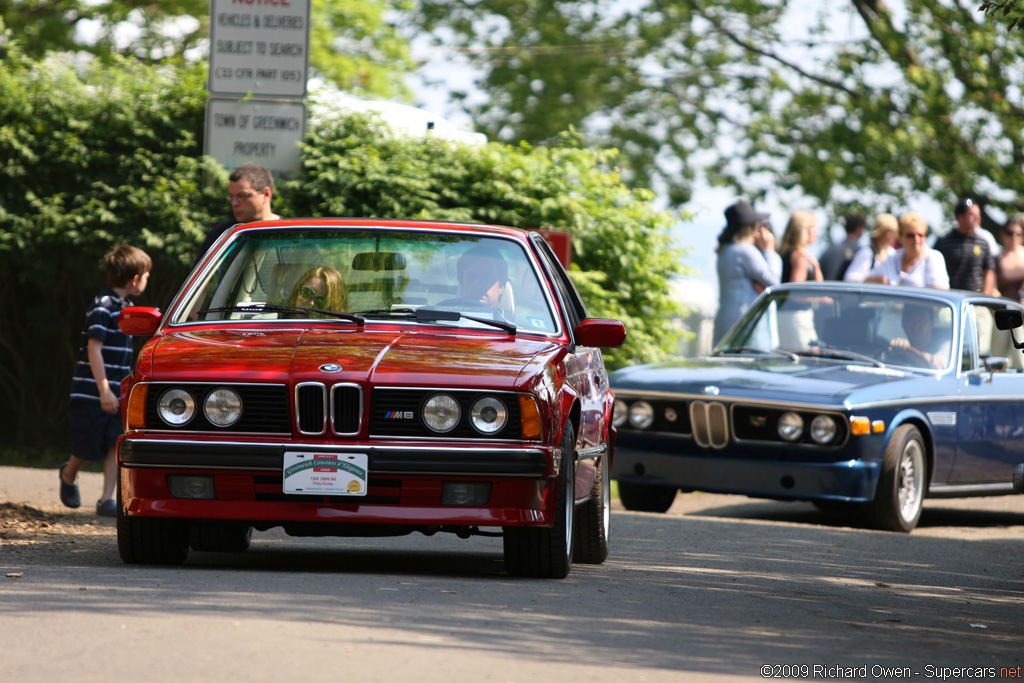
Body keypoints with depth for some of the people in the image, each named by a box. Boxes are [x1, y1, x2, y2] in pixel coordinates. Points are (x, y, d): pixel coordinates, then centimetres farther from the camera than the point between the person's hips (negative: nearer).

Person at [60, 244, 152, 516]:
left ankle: (107, 500, -5)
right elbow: (94, 349, -20)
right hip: (93, 392, -8)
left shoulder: (125, 306, 12)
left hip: (116, 391, 8)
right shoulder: (103, 307, -16)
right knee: (87, 447, 4)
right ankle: (68, 475, 34)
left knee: (116, 444, -4)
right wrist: (104, 390, -24)